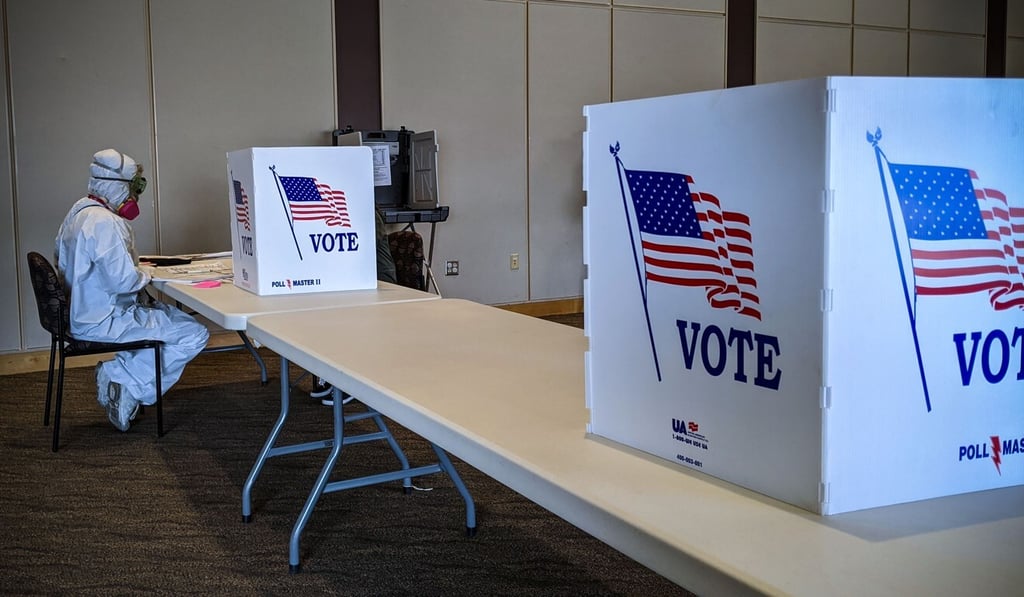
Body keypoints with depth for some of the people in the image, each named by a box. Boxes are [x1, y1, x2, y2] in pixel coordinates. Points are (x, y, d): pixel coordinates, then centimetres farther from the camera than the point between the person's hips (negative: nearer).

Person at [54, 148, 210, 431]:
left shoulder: (78, 211, 10)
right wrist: (144, 276, -6)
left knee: (169, 313, 26)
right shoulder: (106, 222, -22)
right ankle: (130, 388, -5)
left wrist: (134, 269, 11)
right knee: (195, 335, -9)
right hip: (102, 322, -10)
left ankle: (118, 373, 15)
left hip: (80, 313, 10)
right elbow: (123, 280, -27)